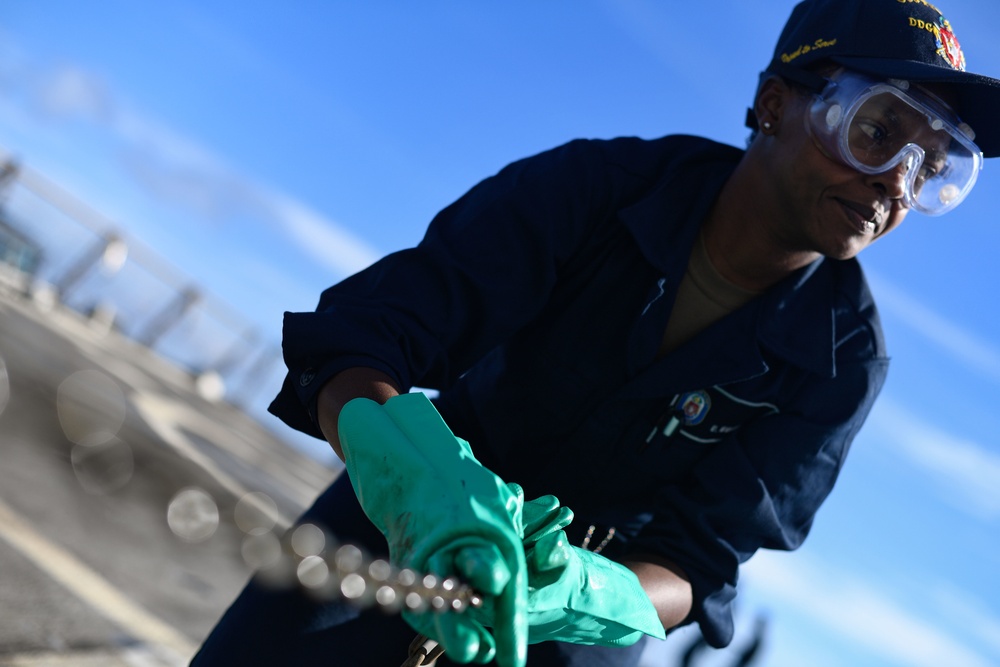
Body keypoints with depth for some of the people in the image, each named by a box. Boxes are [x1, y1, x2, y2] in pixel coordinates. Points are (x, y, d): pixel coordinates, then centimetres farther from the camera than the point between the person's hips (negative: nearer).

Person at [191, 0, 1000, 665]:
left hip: (598, 572, 1)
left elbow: (697, 556, -20)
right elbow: (361, 332, -29)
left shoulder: (842, 360, -17)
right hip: (413, 511, -1)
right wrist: (413, 473, -50)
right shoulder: (597, 184, -22)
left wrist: (582, 593, -43)